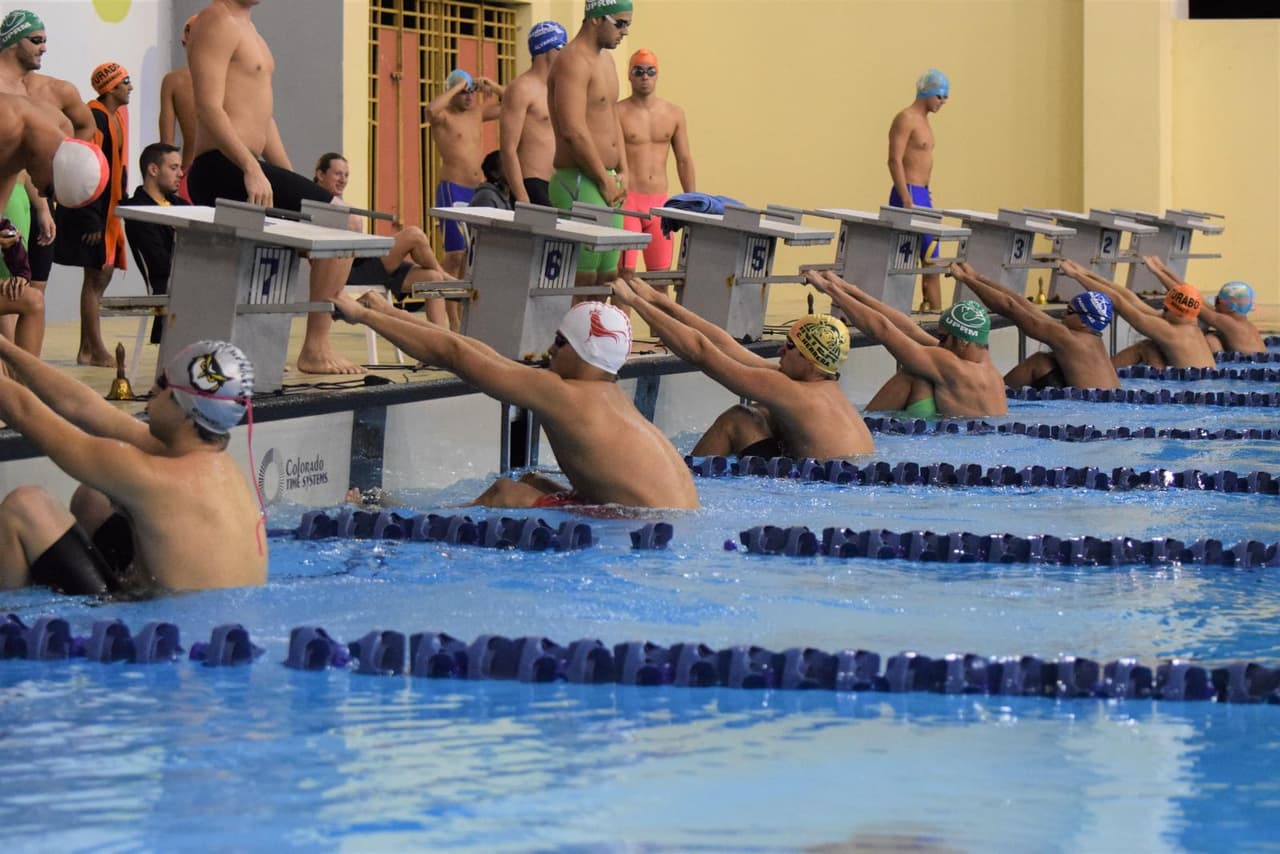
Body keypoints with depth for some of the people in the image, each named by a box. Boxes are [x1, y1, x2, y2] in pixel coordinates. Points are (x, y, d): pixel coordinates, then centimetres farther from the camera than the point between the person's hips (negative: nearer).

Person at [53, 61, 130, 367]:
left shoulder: (118, 116, 13)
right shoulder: (94, 118, -17)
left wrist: (119, 209, 17)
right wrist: (91, 219, -23)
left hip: (109, 211, 10)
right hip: (93, 209, -10)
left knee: (104, 273, 12)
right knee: (96, 276, -7)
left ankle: (87, 349, 17)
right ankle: (95, 350, -3)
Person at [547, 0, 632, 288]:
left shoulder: (605, 61, 18)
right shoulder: (573, 61, -14)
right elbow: (573, 130, -22)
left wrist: (622, 172, 11)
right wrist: (605, 180, -15)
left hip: (607, 182, 10)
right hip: (579, 181, -10)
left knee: (607, 277, 9)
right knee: (581, 281, -10)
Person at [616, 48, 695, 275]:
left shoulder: (674, 114, 12)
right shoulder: (617, 113, -2)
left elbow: (684, 161, 16)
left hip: (659, 202, 4)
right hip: (626, 200, -4)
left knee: (661, 272, 2)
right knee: (626, 271, -12)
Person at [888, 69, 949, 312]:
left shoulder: (923, 120, 17)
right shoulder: (906, 119, -12)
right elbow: (895, 160, -19)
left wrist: (925, 197, 19)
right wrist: (907, 201, -24)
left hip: (922, 194, 10)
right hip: (908, 193, -10)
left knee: (932, 259, 9)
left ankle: (935, 310, 11)